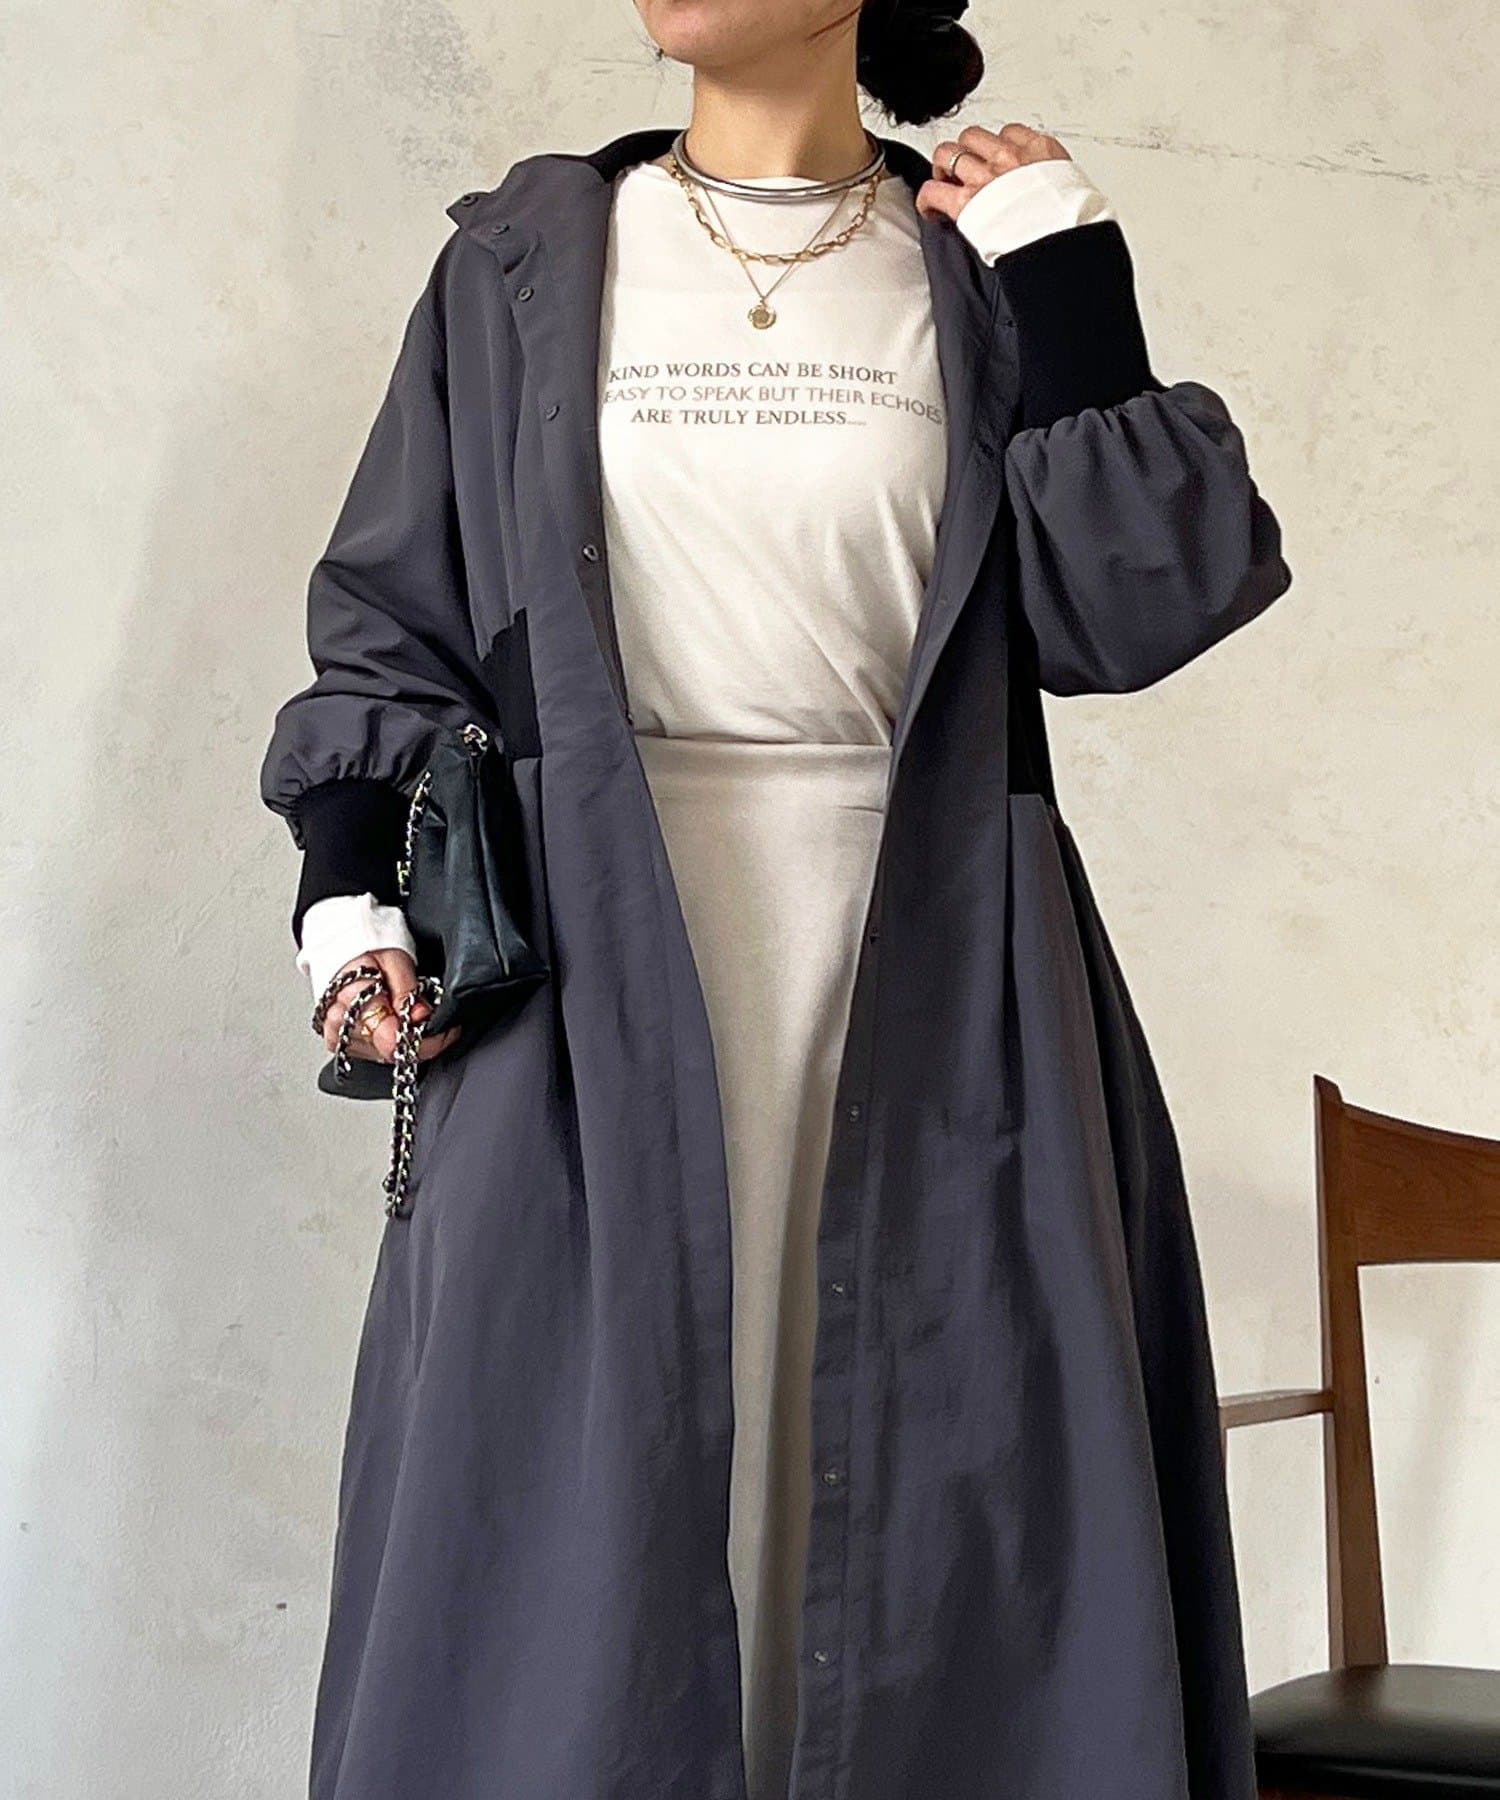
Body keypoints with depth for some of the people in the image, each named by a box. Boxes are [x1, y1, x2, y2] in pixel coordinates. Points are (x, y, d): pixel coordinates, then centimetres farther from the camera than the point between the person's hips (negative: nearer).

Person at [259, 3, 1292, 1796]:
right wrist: (350, 889, -3)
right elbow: (391, 615, 11)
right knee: (589, 1495, -2)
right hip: (606, 978, 0)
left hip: (930, 985, 0)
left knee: (935, 1536, 1)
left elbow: (1114, 617, 2)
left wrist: (1069, 302, -3)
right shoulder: (520, 259, 11)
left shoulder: (989, 258, 10)